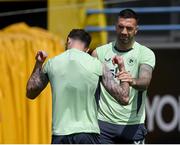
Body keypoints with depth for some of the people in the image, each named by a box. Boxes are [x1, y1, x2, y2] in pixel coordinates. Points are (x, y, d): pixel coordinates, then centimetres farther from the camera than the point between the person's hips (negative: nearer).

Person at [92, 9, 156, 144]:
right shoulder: (100, 52, 5)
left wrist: (133, 82, -43)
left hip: (132, 124, -1)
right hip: (104, 122, 1)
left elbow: (145, 82, -20)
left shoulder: (146, 54, -2)